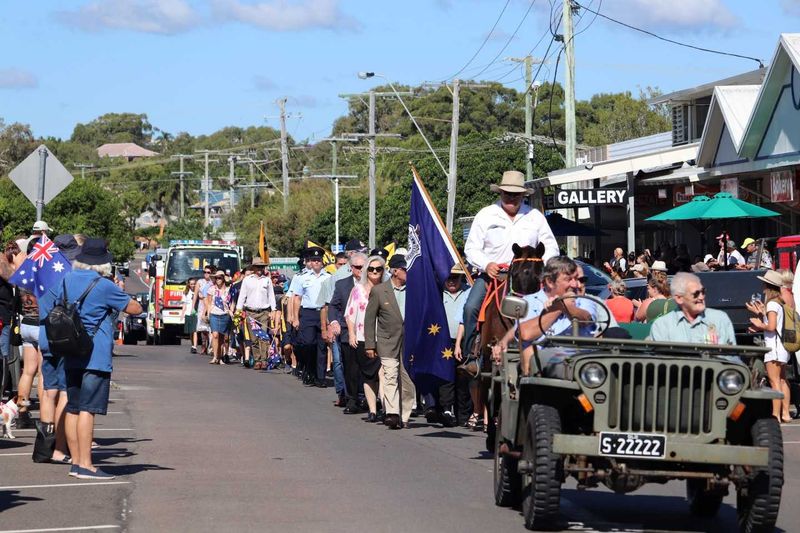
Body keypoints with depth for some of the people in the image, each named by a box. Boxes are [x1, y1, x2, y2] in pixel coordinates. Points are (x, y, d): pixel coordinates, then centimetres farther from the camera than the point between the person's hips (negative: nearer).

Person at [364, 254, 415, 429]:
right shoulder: (379, 291, 0)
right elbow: (369, 318, 4)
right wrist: (369, 345, 0)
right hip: (388, 343, -2)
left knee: (408, 381, 4)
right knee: (390, 377, -15)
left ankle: (404, 417, 13)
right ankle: (392, 414, -25)